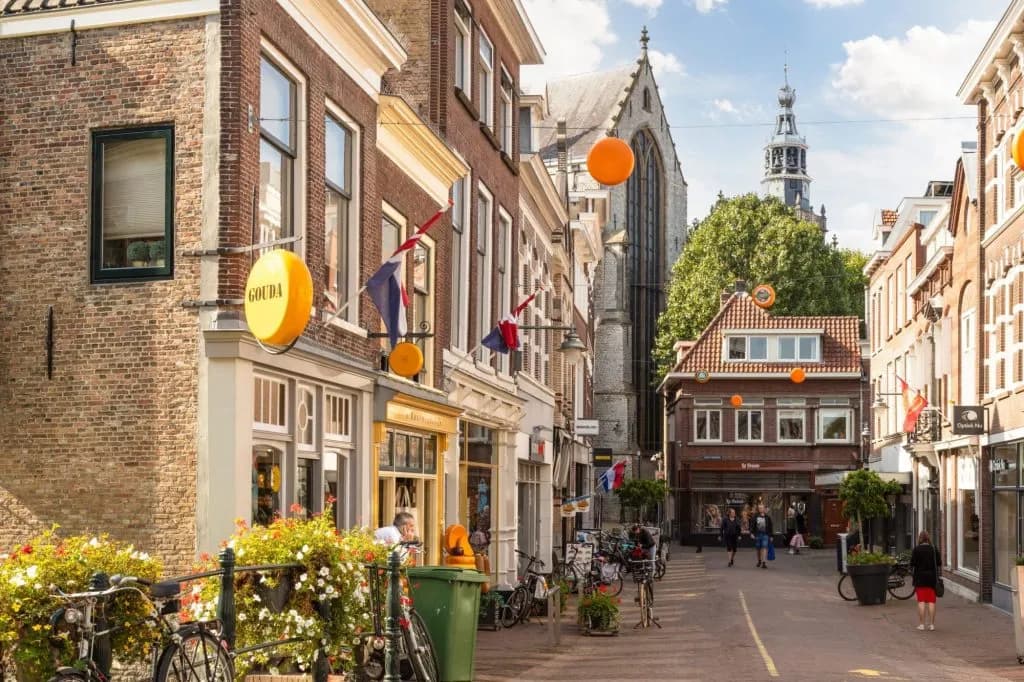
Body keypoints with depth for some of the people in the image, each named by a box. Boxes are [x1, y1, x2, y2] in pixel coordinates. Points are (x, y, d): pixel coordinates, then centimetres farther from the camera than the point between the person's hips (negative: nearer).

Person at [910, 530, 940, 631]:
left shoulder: (916, 550, -9)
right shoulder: (934, 550, -1)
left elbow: (912, 564, -10)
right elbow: (938, 564, 3)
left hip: (920, 578, -2)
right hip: (932, 578, 2)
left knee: (921, 601, 3)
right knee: (931, 601, 5)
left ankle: (921, 624, 2)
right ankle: (931, 624, 5)